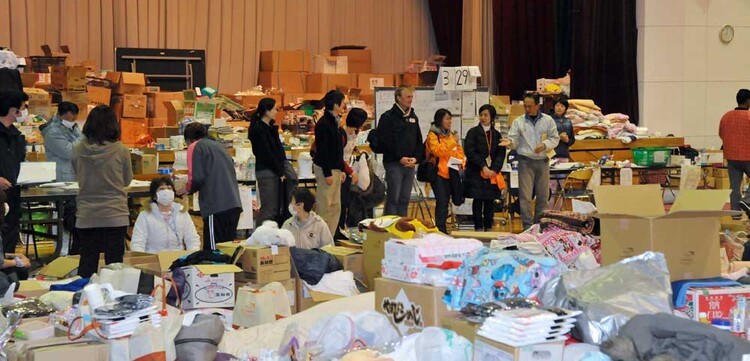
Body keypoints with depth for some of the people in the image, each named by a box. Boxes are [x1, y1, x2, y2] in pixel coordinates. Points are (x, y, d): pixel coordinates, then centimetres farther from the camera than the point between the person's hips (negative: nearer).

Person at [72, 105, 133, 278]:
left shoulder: (78, 150, -5)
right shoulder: (121, 151, -10)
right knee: (114, 265, 5)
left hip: (86, 217, 2)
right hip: (115, 216, -2)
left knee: (87, 265, 10)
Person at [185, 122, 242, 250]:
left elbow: (196, 178, -8)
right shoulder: (218, 146, 24)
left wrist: (188, 188, 13)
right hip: (234, 204, 7)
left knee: (213, 249, -7)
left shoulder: (195, 147, 3)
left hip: (216, 205, -7)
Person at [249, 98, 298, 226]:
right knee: (269, 209, -5)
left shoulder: (270, 127, 13)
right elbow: (266, 153, -16)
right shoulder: (258, 130, -14)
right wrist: (280, 172, -13)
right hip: (266, 171, -9)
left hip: (277, 170, 9)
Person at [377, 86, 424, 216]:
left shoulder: (413, 117, 16)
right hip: (394, 163, -6)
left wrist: (416, 158, -1)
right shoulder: (388, 117, -4)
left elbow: (419, 141, 17)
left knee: (405, 199, 8)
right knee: (393, 198, -7)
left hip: (410, 164, 6)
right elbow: (385, 141, -12)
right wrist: (400, 158, -15)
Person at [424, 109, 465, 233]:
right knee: (442, 203, -13)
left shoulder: (451, 135, 18)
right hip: (438, 173, -6)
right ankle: (441, 230, -13)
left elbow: (459, 151, 21)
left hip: (450, 173, 6)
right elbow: (437, 150, -20)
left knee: (444, 203, 7)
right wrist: (453, 142, -18)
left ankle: (442, 228, 12)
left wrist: (461, 162, 2)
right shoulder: (432, 135, -5)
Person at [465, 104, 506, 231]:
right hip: (476, 173, -3)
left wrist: (494, 169, -9)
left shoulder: (496, 134, 11)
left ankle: (488, 227, 12)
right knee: (478, 200, -2)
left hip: (492, 173, 3)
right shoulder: (473, 133, 1)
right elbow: (470, 152, -8)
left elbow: (501, 154, 5)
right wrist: (483, 166, -15)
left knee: (490, 200, 4)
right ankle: (478, 227, 5)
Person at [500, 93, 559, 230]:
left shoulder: (548, 120, 3)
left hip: (542, 161, 2)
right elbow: (515, 140, -1)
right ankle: (528, 226, 2)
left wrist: (544, 145, -13)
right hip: (526, 161, -2)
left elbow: (555, 138, 5)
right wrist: (510, 142, -23)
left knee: (543, 195, 8)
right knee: (525, 196, -4)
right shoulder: (519, 121, 2)